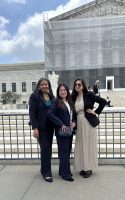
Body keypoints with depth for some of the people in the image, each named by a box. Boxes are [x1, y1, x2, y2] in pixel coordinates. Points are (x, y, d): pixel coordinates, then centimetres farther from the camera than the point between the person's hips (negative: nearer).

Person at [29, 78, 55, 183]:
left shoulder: (52, 96, 10)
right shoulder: (34, 96, -5)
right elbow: (32, 113, -9)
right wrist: (35, 127, -16)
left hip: (50, 126, 5)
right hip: (41, 127, -5)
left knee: (48, 149, 11)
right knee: (45, 149, -4)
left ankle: (44, 169, 29)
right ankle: (47, 173, 10)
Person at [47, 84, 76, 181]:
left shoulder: (70, 102, 11)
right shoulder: (57, 102, -8)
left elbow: (74, 115, 19)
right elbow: (50, 114, -19)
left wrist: (74, 122, -1)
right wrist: (61, 124, -18)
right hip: (61, 131, -6)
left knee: (67, 151, 14)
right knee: (64, 152, 1)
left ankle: (63, 171, 30)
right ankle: (65, 173, 15)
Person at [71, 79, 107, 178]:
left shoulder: (89, 94, -6)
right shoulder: (74, 97, 8)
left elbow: (103, 101, -8)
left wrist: (96, 112, -8)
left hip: (88, 122, -5)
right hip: (79, 123, 5)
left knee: (88, 144, 4)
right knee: (80, 145, 9)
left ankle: (89, 168, 17)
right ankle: (83, 167, 24)